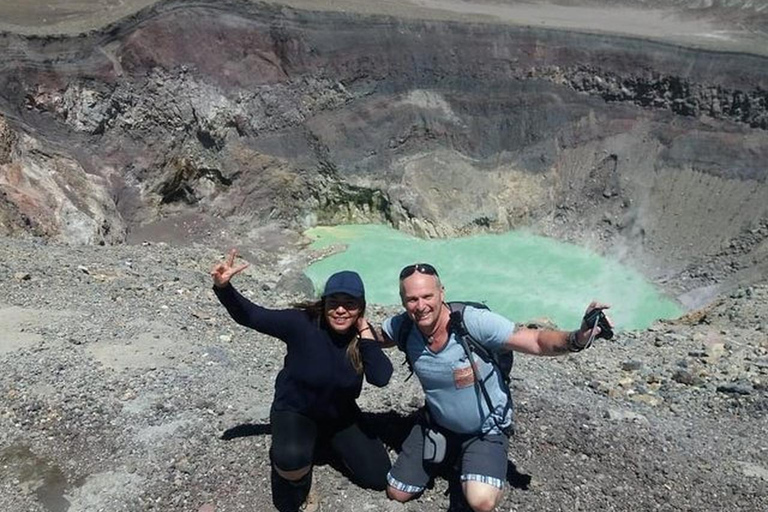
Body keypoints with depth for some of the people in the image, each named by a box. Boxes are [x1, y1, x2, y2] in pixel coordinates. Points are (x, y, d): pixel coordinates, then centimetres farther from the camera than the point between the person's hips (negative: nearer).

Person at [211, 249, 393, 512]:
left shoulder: (361, 335, -14)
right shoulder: (302, 323, -25)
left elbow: (381, 378, -28)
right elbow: (250, 315, -22)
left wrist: (365, 331, -30)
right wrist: (223, 287, -38)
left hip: (341, 415, 4)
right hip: (294, 411, -4)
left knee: (378, 478, 5)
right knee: (292, 458, -38)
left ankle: (326, 439, 28)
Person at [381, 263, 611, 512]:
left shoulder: (474, 321, -33)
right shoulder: (402, 327, -19)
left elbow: (537, 341, -32)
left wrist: (576, 339, -49)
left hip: (486, 427, -4)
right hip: (437, 423, 5)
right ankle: (446, 451, 35)